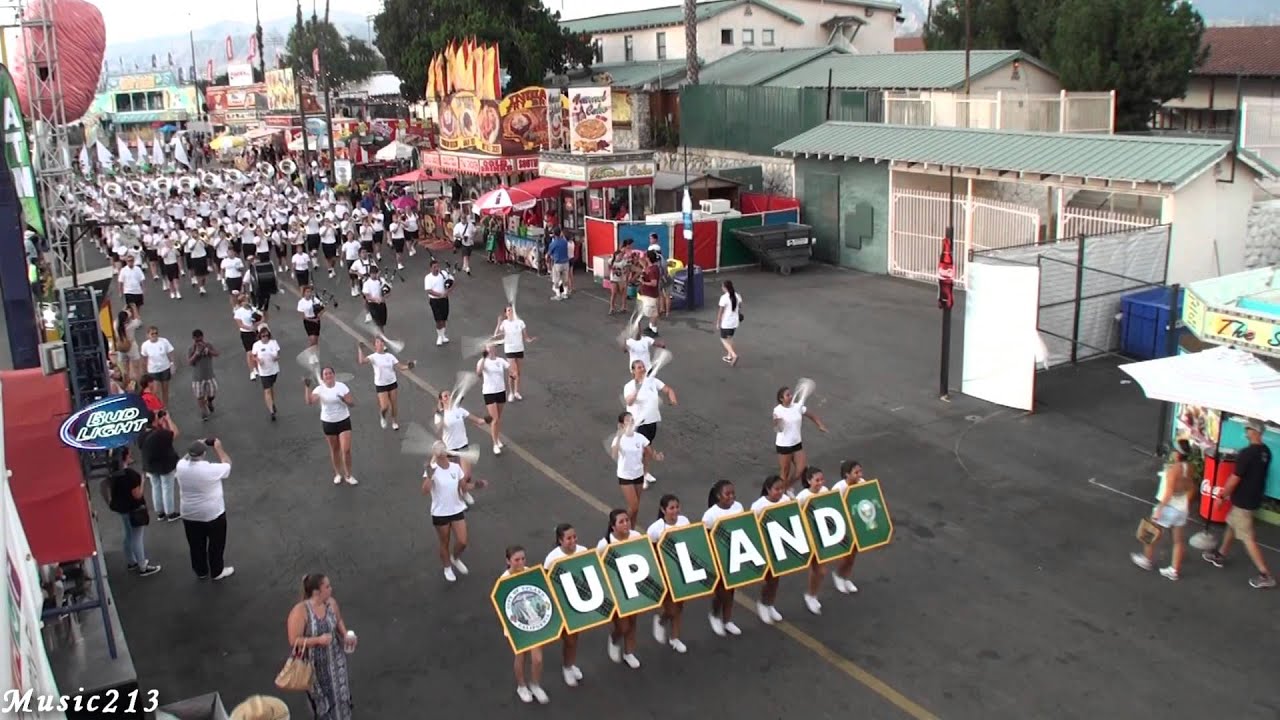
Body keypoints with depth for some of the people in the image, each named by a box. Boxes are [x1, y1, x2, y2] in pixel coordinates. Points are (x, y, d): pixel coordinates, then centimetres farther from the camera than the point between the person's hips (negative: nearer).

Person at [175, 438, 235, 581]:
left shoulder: (181, 467, -14)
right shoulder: (212, 470, -26)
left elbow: (186, 458, 12)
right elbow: (227, 464, -5)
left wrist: (197, 446, 12)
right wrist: (218, 448, 2)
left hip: (189, 515, 4)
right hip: (213, 514, -4)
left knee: (196, 545, 21)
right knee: (216, 544, 16)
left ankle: (201, 571, 38)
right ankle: (217, 572, 31)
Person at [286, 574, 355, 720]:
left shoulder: (331, 602, -13)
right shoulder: (300, 612, -29)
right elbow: (294, 641, -25)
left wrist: (345, 634, -9)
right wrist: (318, 640, -32)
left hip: (335, 657, 4)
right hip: (315, 663, -4)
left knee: (339, 690, 19)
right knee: (321, 696, 19)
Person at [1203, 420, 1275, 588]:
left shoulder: (1246, 454, -25)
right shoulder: (1265, 452, 2)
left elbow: (1235, 479, -20)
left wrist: (1222, 496, -8)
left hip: (1243, 501, -9)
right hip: (1255, 497, 9)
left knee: (1247, 537, -2)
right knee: (1231, 524, 25)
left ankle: (1265, 575, -1)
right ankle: (1220, 555, 40)